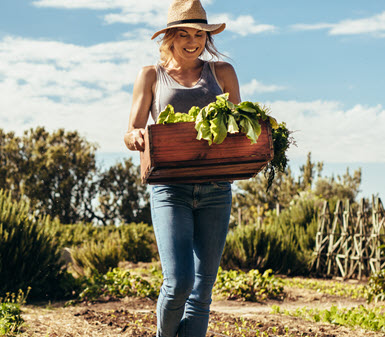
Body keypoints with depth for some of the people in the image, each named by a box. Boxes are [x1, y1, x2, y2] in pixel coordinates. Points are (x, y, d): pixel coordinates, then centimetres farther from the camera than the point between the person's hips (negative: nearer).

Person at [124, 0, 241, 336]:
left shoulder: (222, 72, 15)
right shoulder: (152, 75, 11)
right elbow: (130, 135, 6)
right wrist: (137, 136, -19)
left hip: (215, 190, 2)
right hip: (170, 189, -2)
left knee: (202, 288, 0)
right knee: (179, 281, -14)